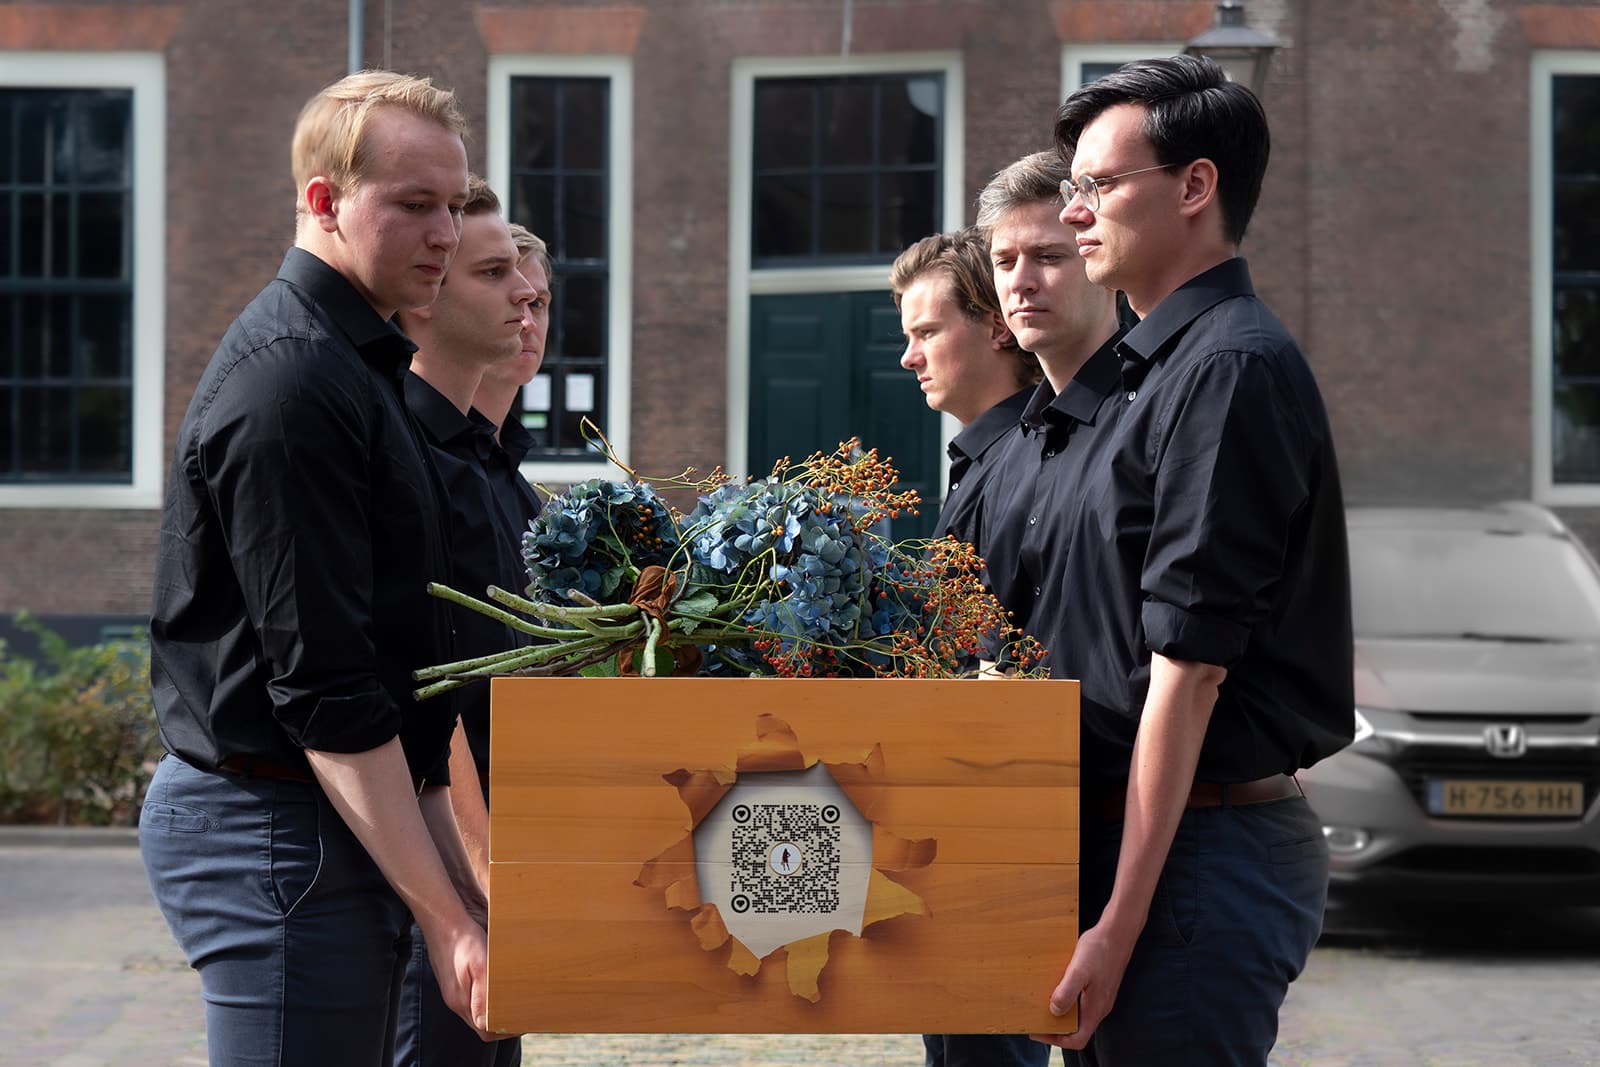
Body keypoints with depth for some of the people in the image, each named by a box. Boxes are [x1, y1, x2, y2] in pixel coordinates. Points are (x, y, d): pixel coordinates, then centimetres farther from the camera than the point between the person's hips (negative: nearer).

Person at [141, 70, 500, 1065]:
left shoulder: (359, 365, 17)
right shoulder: (289, 382, -15)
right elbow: (323, 689, -20)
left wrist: (460, 869, 16)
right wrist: (446, 914, -20)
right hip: (283, 831, -10)